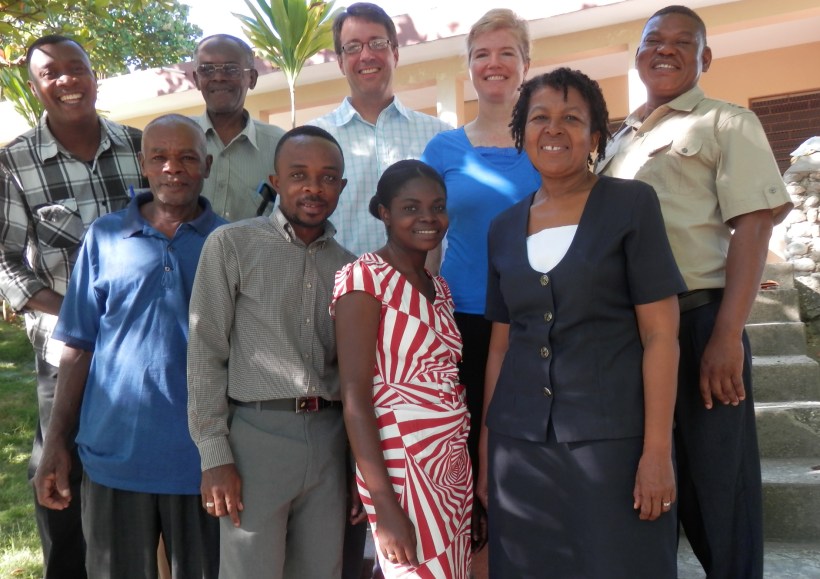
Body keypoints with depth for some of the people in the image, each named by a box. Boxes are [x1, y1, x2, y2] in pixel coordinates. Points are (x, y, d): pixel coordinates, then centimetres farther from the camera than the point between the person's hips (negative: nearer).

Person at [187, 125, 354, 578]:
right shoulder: (232, 244, -2)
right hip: (257, 433, -4)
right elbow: (205, 352, -5)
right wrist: (214, 455, -9)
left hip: (329, 438, 4)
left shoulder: (348, 266, 10)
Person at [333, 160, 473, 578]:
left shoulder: (440, 287, 11)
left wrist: (475, 474, 9)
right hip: (401, 466, -7)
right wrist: (385, 505, -19)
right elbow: (355, 397, -15)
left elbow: (448, 380, 13)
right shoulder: (364, 277, -11)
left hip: (454, 466, 7)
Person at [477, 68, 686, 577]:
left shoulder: (632, 204, -2)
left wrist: (657, 450, -13)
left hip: (613, 439, -3)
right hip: (518, 444, 4)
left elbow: (661, 333, -7)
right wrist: (486, 445, 11)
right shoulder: (504, 229, 9)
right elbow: (501, 345, 12)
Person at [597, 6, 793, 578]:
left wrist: (728, 337, -18)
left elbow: (751, 228, -8)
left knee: (718, 483, 3)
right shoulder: (619, 139, 18)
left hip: (698, 321, -5)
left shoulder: (726, 123, 3)